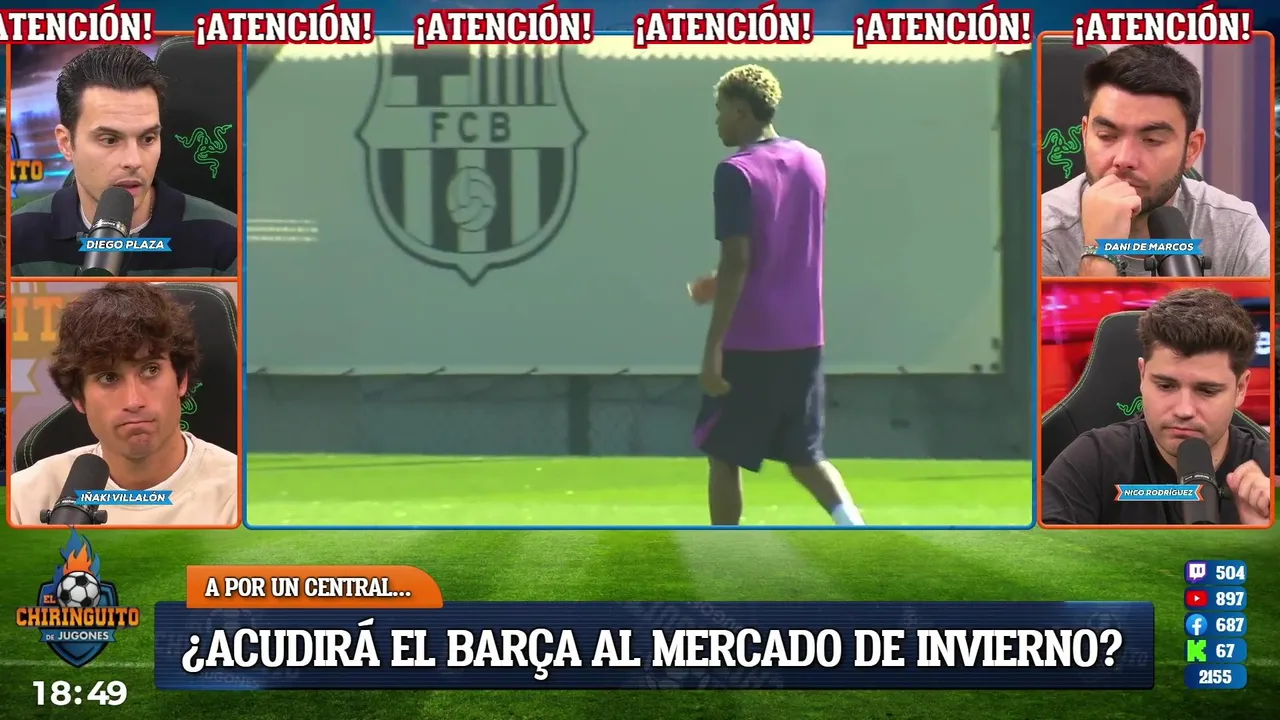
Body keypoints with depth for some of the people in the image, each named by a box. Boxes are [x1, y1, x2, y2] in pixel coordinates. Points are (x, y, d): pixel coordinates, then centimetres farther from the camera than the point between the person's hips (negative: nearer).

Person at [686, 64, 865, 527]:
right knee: (805, 455, 15)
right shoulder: (812, 162, 9)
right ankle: (852, 522, -9)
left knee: (724, 456, 10)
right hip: (804, 341, 7)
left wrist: (713, 347, -17)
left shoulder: (736, 172, -13)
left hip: (749, 343, -6)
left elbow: (737, 263, -19)